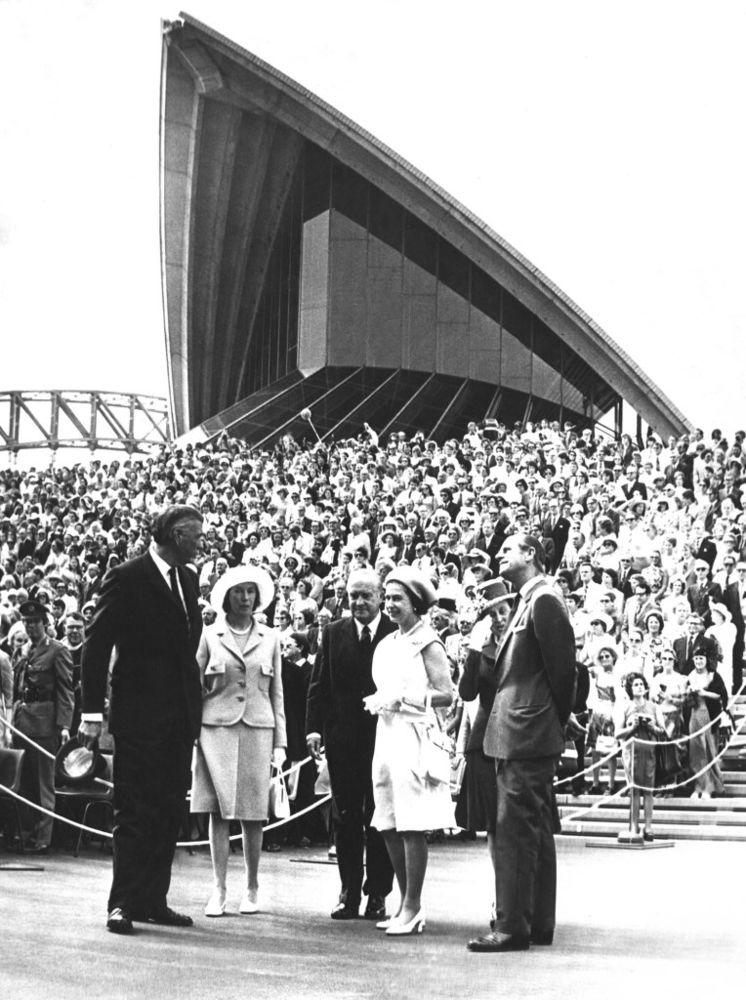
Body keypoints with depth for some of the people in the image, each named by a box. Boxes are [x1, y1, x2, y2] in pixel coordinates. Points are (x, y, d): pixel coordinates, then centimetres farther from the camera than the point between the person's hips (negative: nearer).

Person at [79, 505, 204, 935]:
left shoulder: (188, 579, 14)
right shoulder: (127, 578, -8)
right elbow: (96, 644, -8)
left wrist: (194, 702, 9)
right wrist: (92, 711, -12)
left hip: (180, 717, 7)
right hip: (140, 716, -7)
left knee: (169, 811, 8)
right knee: (135, 812, -4)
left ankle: (153, 900, 15)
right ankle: (123, 903, 1)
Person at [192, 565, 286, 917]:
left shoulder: (269, 638, 10)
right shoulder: (210, 636, 5)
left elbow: (276, 692, 11)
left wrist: (280, 741, 6)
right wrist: (191, 736, -1)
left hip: (257, 729, 1)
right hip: (217, 727, -1)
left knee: (253, 813, 3)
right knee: (219, 810, -2)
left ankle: (252, 888, 15)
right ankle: (219, 890, 3)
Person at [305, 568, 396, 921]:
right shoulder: (333, 633, 8)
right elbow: (319, 685, 6)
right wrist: (313, 727, -3)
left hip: (384, 736, -3)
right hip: (342, 737, 3)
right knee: (345, 818, 8)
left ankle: (377, 894, 11)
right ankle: (349, 892, 16)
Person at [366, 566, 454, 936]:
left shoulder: (427, 642, -5)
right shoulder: (387, 644, 17)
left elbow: (446, 694, -12)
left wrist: (401, 699, -14)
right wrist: (379, 701, 6)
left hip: (413, 737, -8)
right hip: (386, 736, 8)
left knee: (411, 827, -7)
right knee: (389, 827, 9)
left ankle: (413, 908, -1)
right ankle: (405, 903, 18)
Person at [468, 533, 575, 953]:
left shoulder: (544, 600, -13)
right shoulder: (530, 601, 17)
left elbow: (562, 668, -16)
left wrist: (557, 721, -10)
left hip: (526, 737, -10)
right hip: (521, 736, 10)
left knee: (515, 831, -9)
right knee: (537, 832, 13)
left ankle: (513, 927, -6)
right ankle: (539, 924, 20)